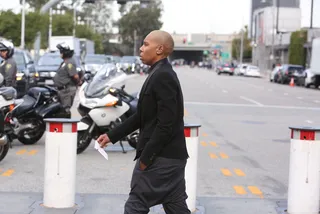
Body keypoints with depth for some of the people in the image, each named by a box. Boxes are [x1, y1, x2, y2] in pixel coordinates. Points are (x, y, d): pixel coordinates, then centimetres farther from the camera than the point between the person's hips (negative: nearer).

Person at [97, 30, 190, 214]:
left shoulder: (162, 76, -17)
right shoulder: (162, 74, 14)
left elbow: (166, 123, -23)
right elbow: (143, 116, 18)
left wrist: (146, 156, -18)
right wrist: (112, 135, 16)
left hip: (160, 156, -10)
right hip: (172, 155, 10)